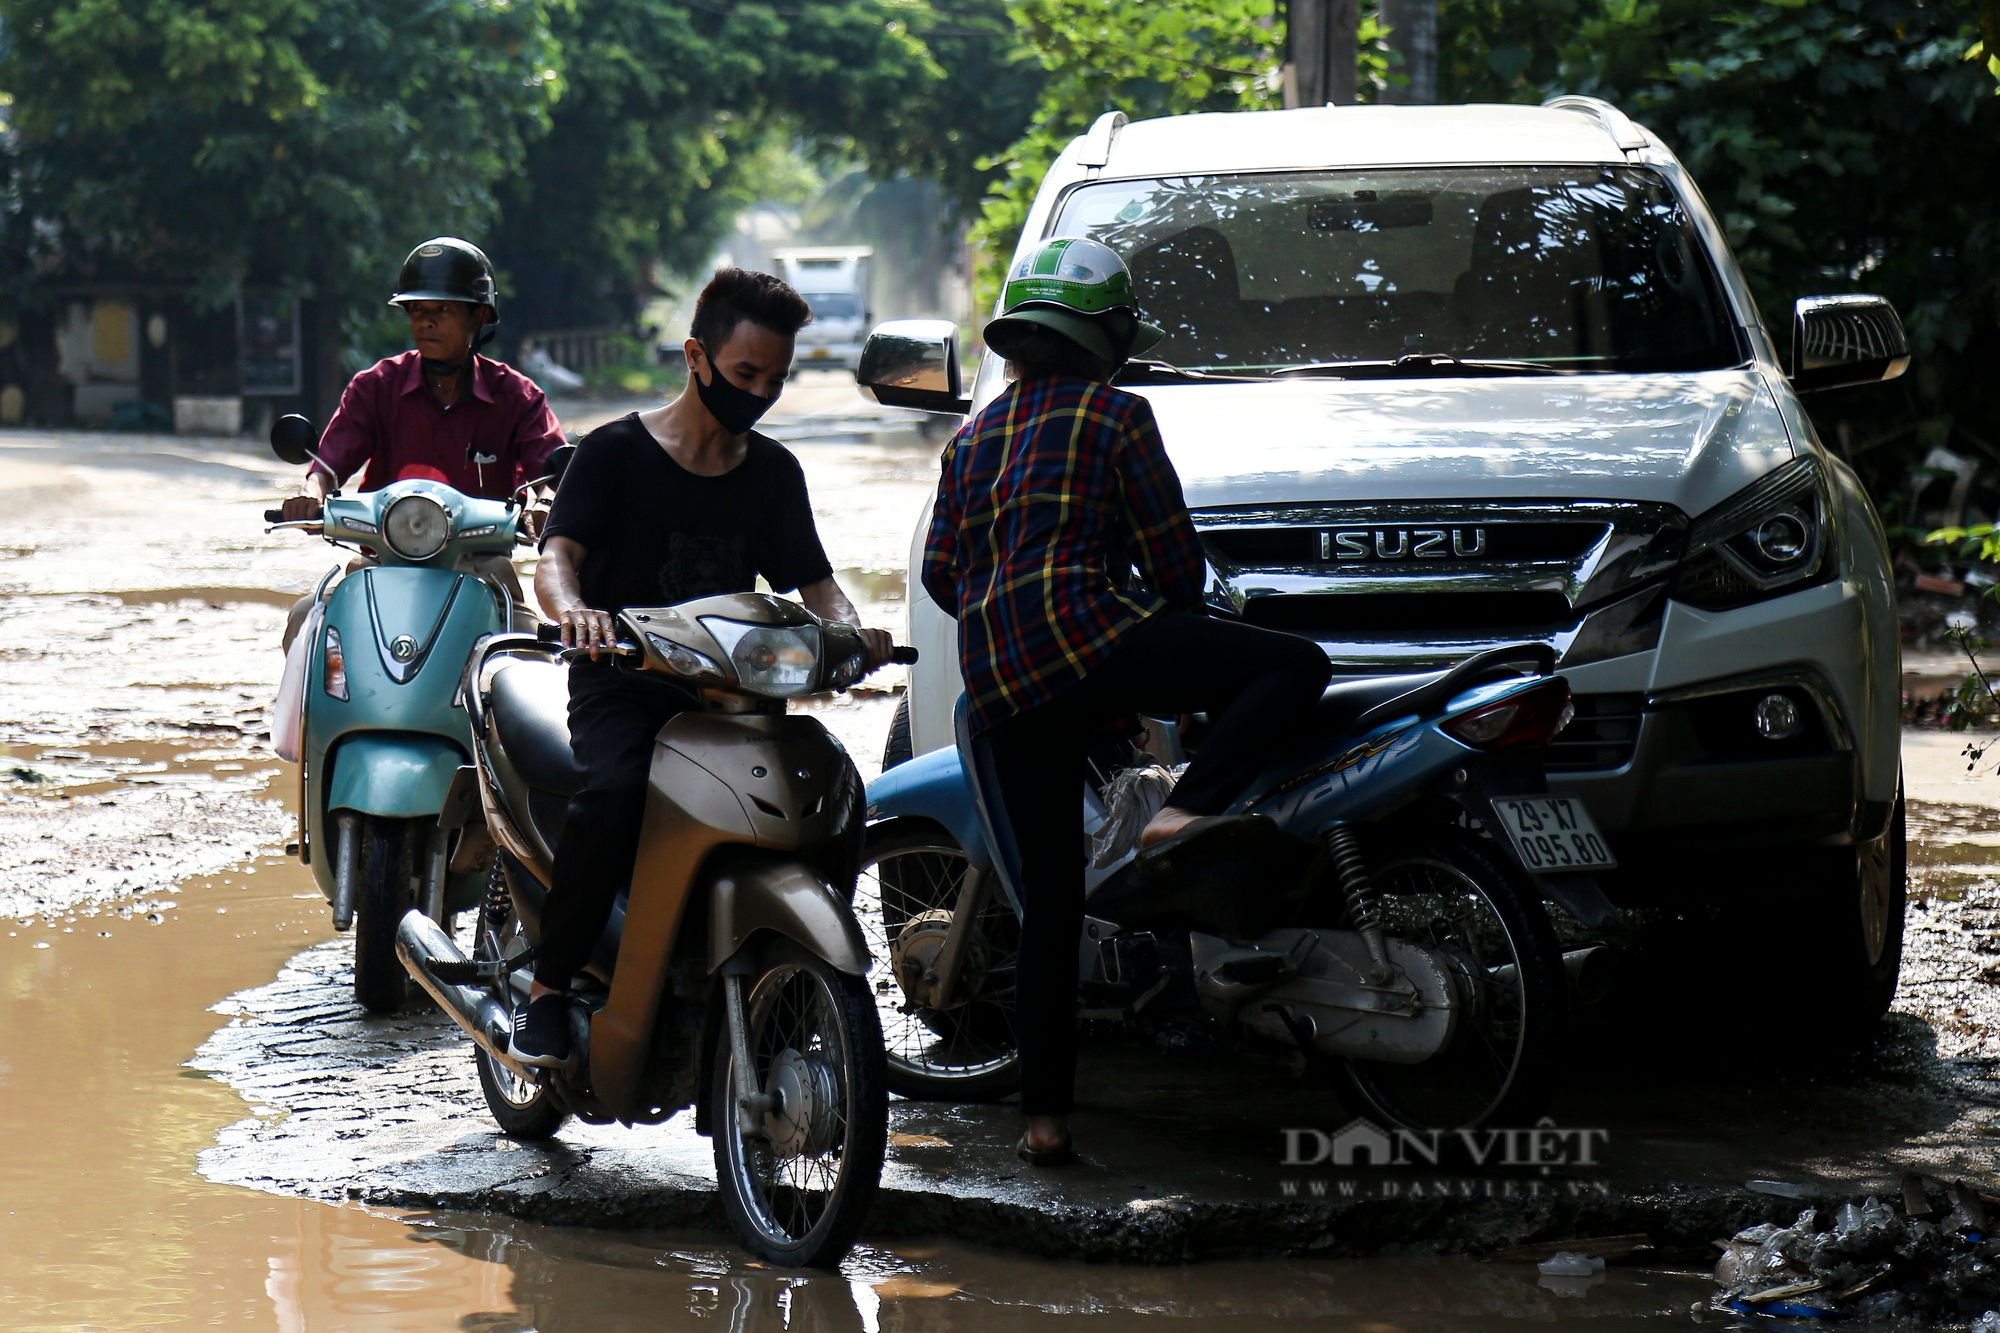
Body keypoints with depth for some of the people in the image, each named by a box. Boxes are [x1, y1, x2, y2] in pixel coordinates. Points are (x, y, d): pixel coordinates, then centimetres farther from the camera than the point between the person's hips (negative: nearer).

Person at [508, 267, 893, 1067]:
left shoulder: (774, 472, 15)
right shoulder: (615, 452, 0)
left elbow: (811, 581, 14)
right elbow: (558, 556, -14)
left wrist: (850, 632, -11)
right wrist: (573, 610, -38)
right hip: (621, 684, -5)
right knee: (615, 793, -35)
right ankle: (548, 990, -22)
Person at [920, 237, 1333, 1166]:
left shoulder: (973, 438, 22)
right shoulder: (1113, 415, 4)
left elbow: (939, 571, 19)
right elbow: (1172, 555, 2)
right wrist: (1178, 622, 21)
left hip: (996, 686, 7)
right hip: (1083, 629, -6)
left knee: (1049, 899, 10)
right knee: (1295, 665, -3)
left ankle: (1044, 1116, 8)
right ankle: (1188, 809, -22)